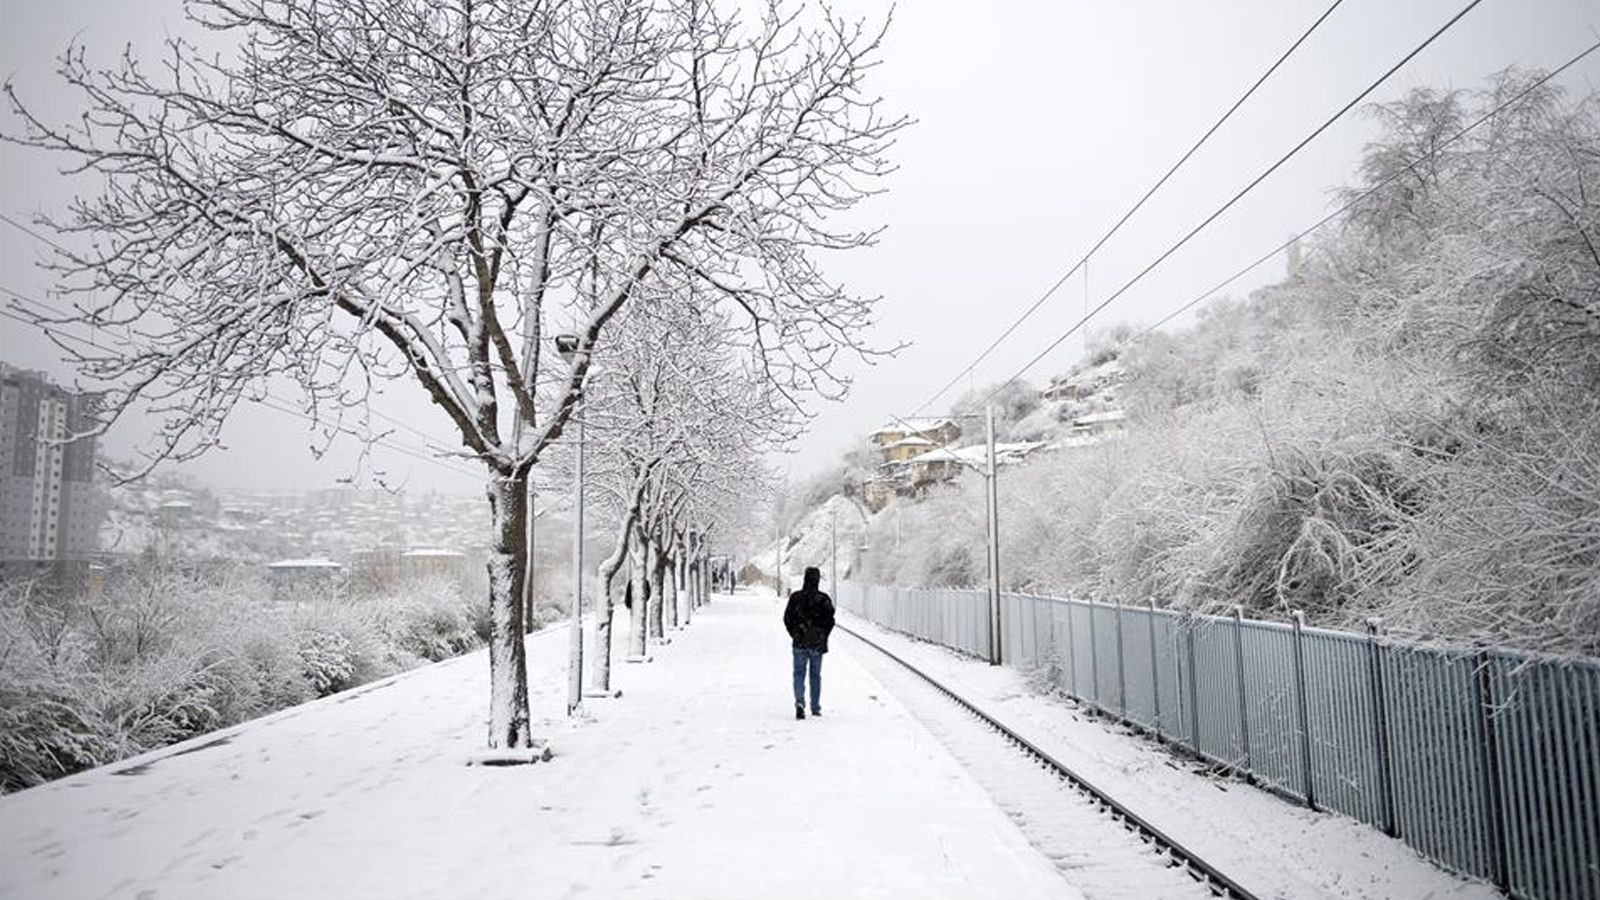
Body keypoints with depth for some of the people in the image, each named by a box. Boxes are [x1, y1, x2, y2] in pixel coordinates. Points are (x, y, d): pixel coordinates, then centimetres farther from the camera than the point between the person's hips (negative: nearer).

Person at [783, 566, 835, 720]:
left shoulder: (795, 597, -4)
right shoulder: (824, 599, -7)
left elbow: (787, 618, 0)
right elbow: (830, 621, -6)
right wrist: (823, 636, 7)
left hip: (799, 643, 0)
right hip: (818, 644, 0)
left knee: (799, 673, 5)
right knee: (815, 675, 12)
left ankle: (799, 701, -17)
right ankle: (815, 708, 18)